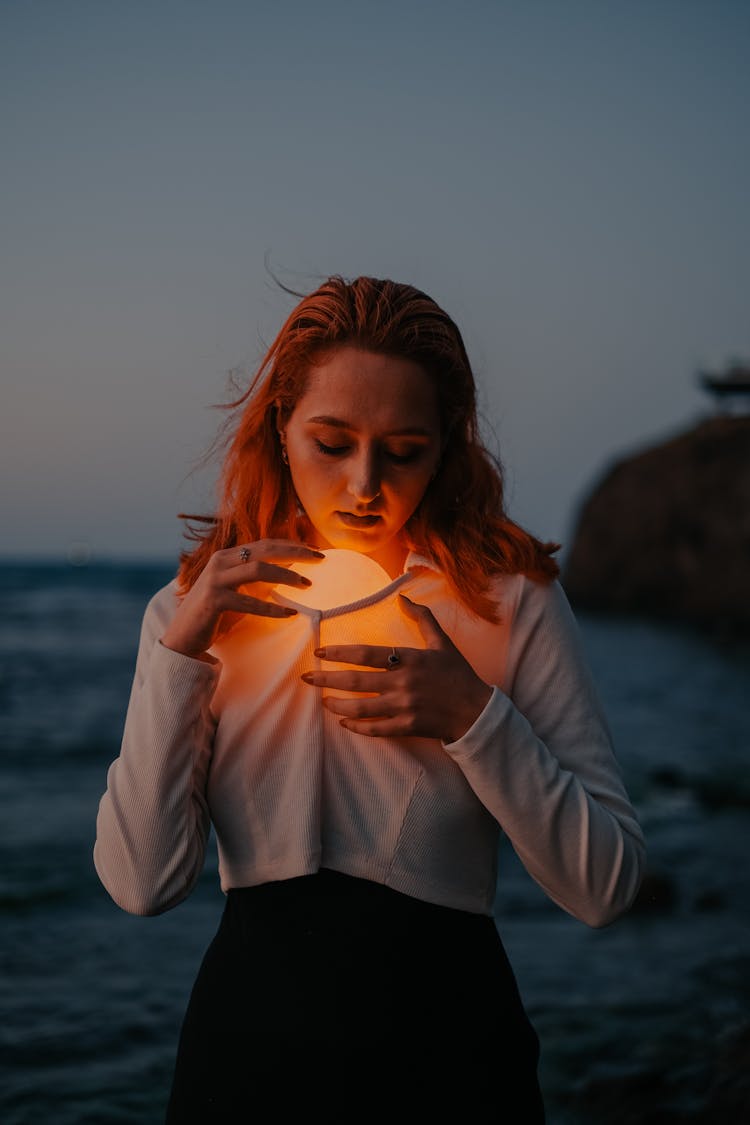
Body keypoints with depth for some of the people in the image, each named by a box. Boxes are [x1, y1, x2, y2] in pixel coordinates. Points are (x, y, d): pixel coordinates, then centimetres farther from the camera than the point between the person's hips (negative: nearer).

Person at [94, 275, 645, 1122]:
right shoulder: (201, 607, -2)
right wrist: (178, 651, -18)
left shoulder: (510, 601, -6)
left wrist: (474, 717, -19)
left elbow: (604, 885, -8)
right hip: (250, 1043, 1)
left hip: (446, 1051, -1)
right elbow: (141, 884, -11)